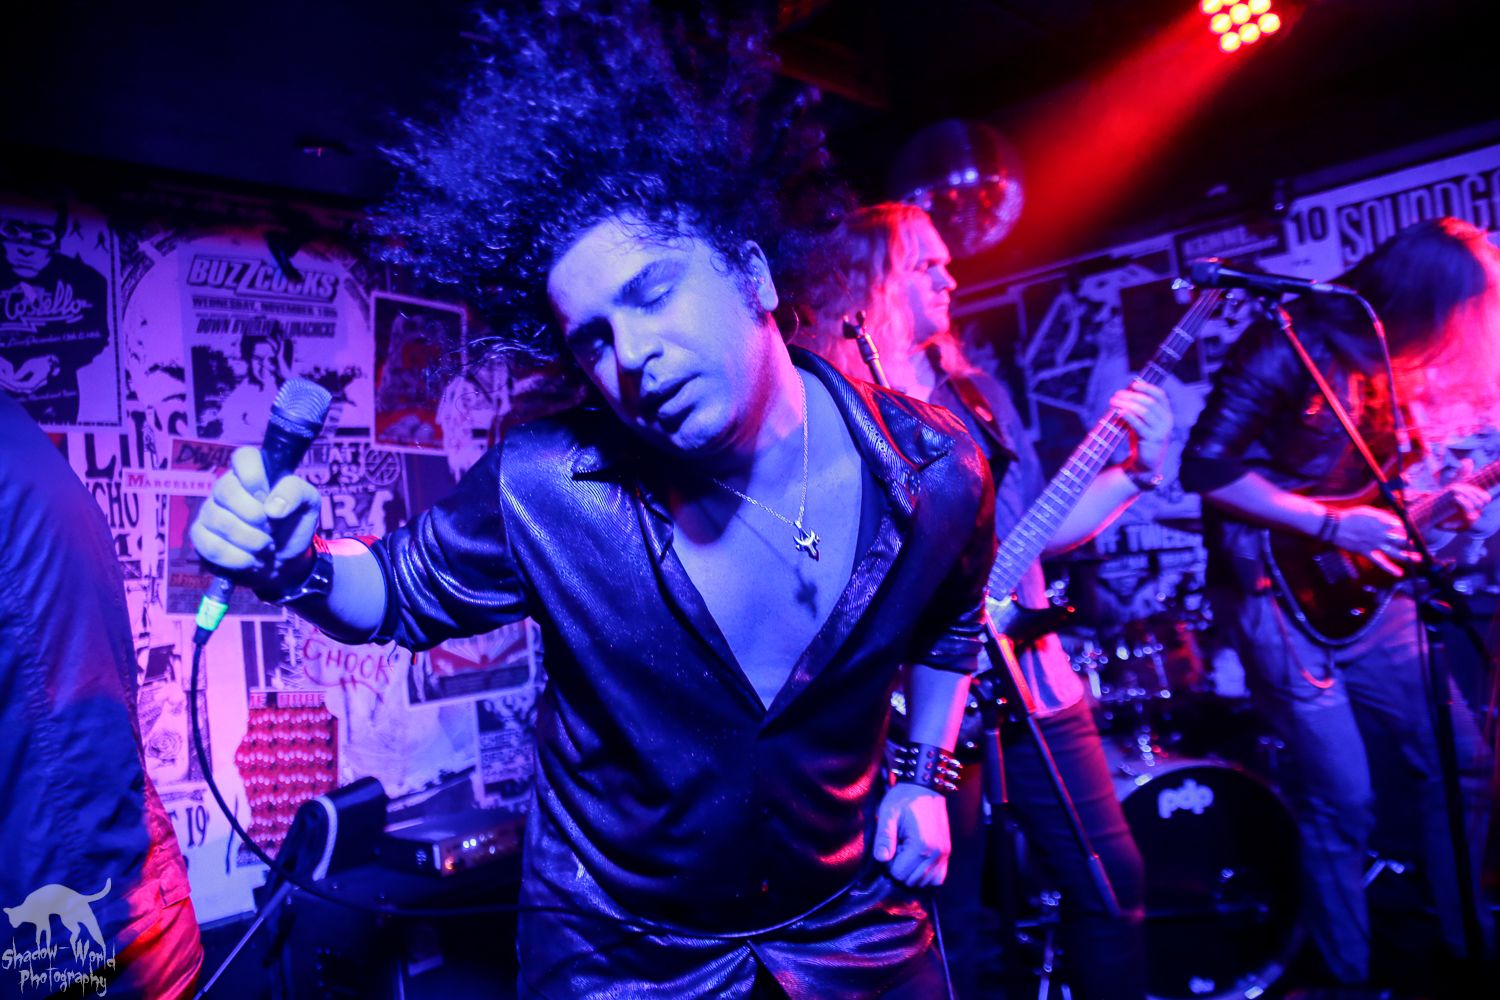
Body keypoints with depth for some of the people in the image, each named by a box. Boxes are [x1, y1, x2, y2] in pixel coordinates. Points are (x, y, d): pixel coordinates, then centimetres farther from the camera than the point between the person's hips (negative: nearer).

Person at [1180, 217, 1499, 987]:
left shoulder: (1386, 359, 9)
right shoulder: (1291, 344, -15)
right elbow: (1205, 468, -22)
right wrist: (1331, 525, -21)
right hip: (1277, 587, -8)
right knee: (1344, 799, -6)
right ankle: (1347, 974, 16)